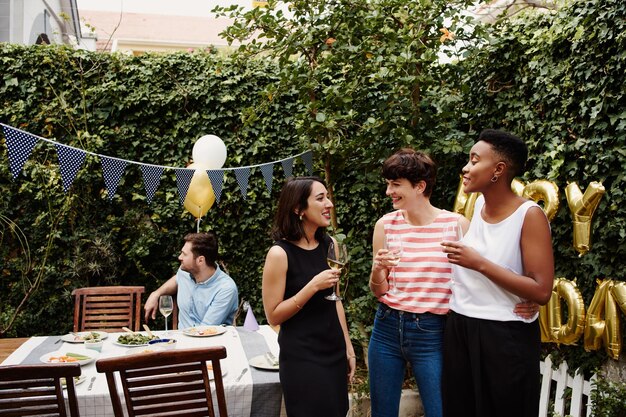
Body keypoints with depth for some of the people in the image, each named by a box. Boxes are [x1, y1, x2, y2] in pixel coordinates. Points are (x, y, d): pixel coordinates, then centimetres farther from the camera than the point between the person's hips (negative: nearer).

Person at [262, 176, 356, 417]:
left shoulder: (329, 245, 2)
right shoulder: (280, 253, -16)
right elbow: (273, 316, -14)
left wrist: (348, 347, 12)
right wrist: (313, 286, -24)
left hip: (334, 353, 6)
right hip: (301, 359, -6)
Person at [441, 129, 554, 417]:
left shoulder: (529, 215, -15)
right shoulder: (476, 204, 4)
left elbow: (541, 291, -21)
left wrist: (480, 264, -22)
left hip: (506, 338, -6)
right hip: (458, 330, 6)